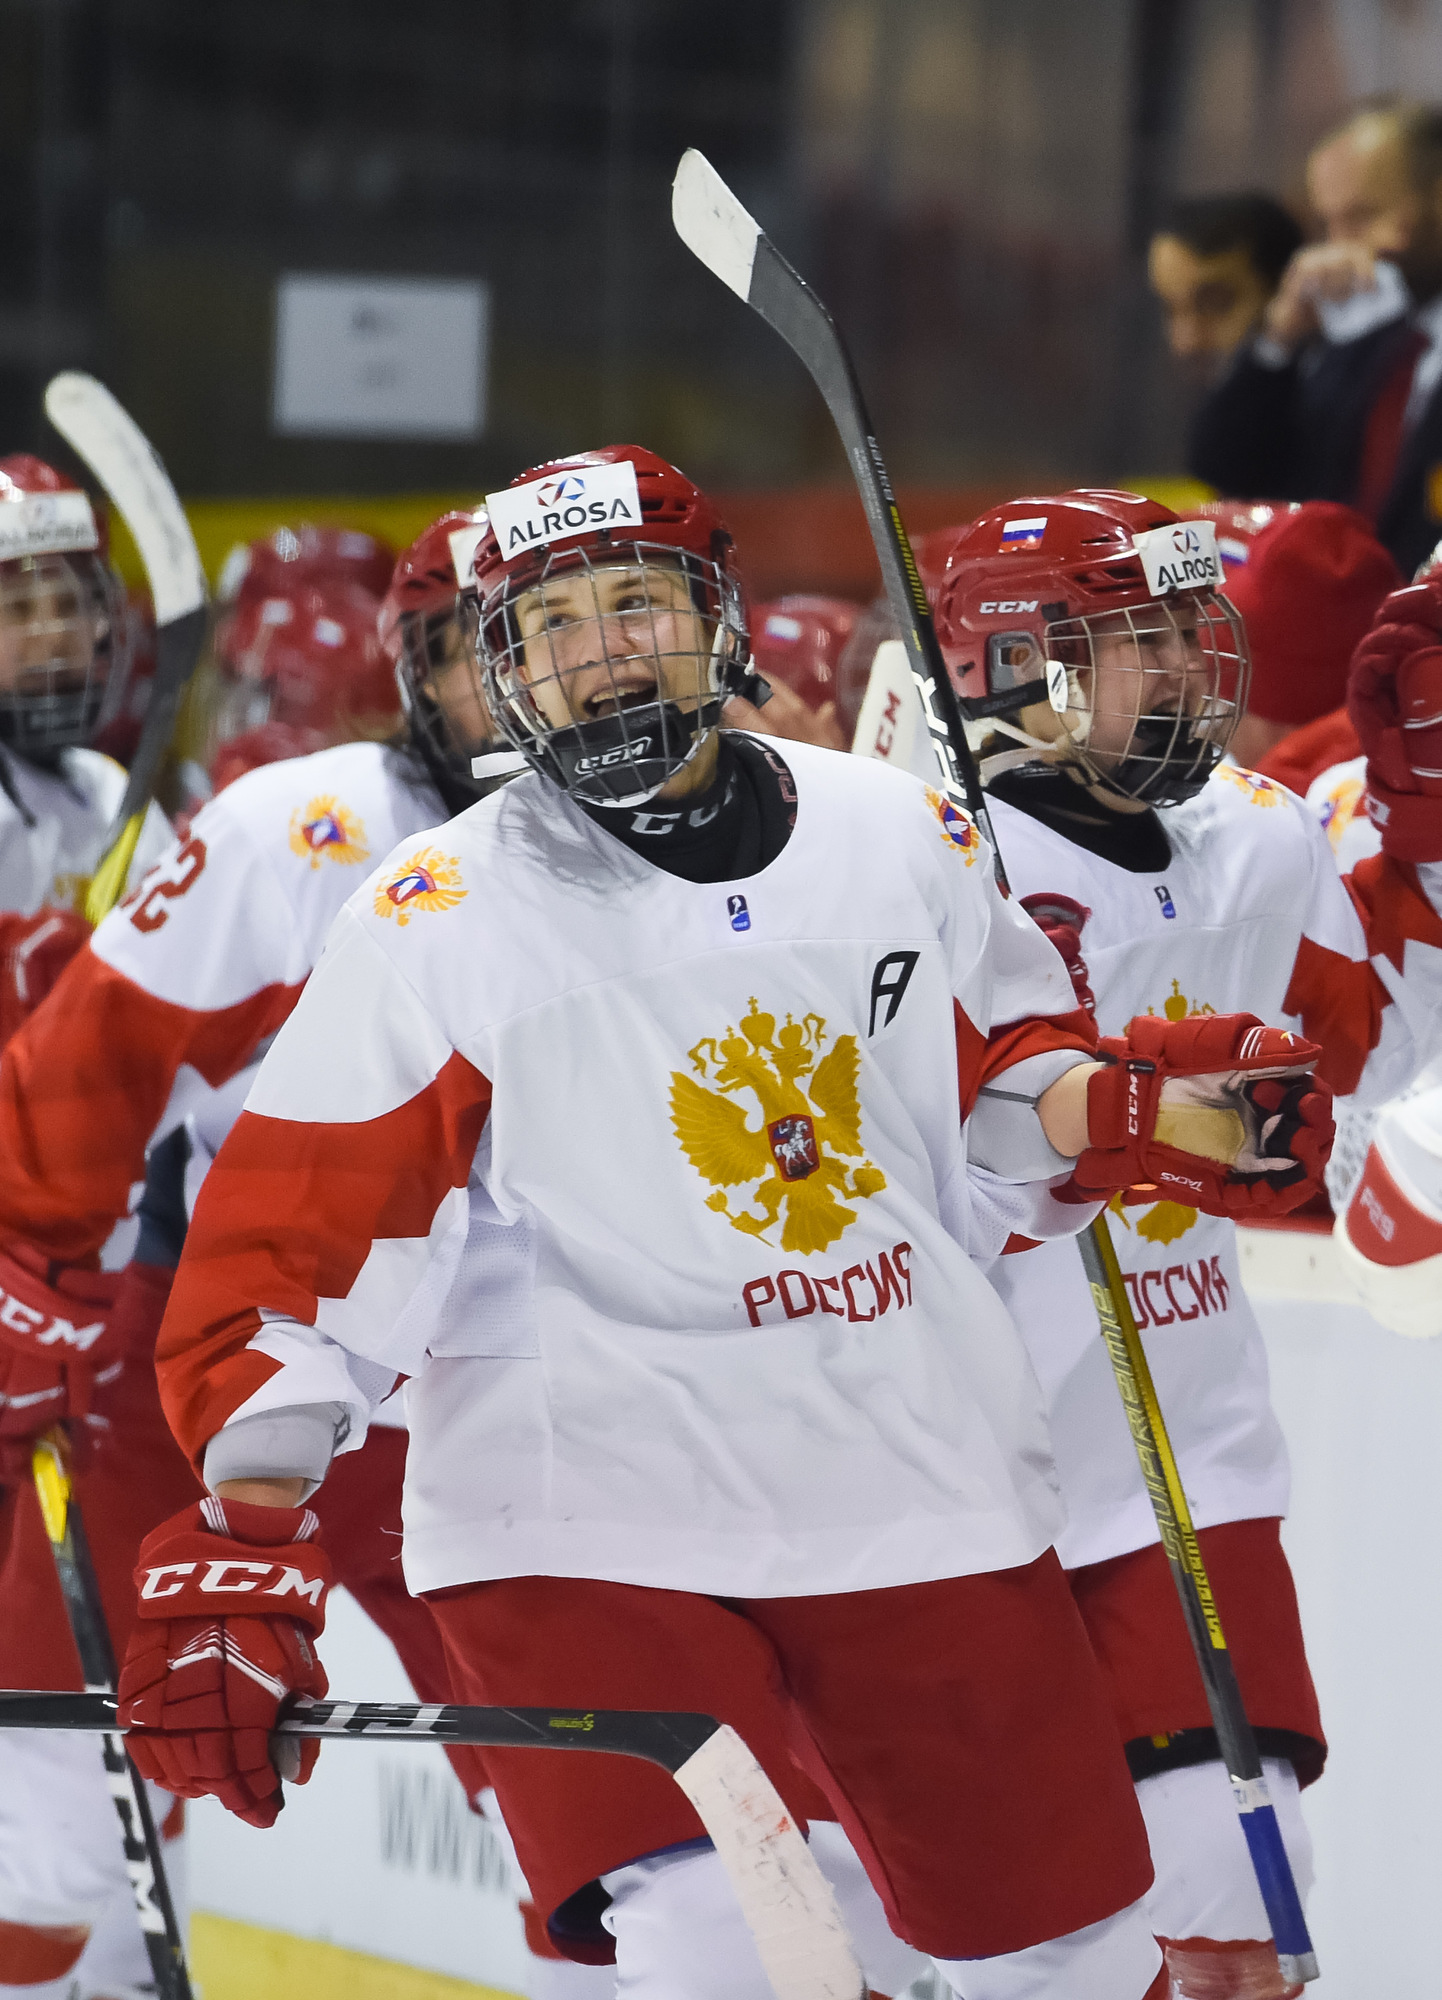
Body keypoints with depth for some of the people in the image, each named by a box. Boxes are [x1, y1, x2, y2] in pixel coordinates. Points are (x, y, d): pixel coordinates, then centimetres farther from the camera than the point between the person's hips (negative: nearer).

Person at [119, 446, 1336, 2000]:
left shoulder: (903, 837, 6)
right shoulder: (439, 923, -4)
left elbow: (1000, 1068, 21)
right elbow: (290, 1246, -6)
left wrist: (1132, 1108, -1)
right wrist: (237, 1550, -13)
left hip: (918, 1496, 4)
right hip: (578, 1527, -4)